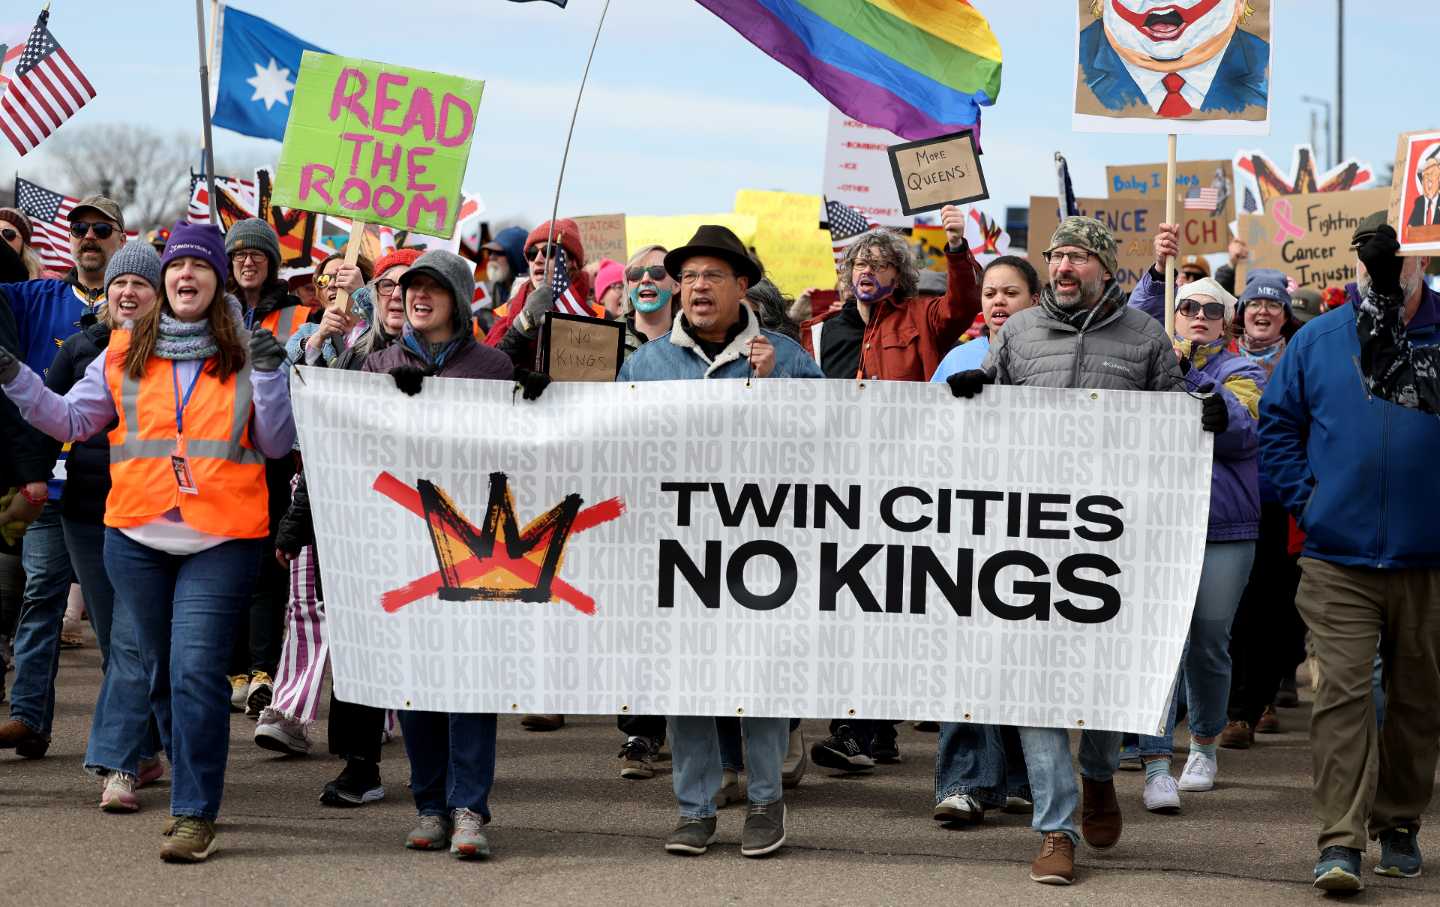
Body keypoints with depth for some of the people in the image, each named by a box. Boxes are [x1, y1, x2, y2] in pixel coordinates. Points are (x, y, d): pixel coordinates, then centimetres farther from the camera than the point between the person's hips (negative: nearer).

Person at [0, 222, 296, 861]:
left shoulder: (245, 354, 4)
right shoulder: (125, 352, 9)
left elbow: (276, 445, 2)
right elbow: (72, 420, 12)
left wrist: (269, 376, -10)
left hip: (221, 542, -3)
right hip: (137, 537, 3)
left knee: (196, 672, -11)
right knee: (157, 672, 11)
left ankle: (195, 814, -7)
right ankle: (192, 788, 28)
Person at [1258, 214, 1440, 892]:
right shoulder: (1319, 340, 5)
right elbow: (1277, 422, 13)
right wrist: (1303, 498, 3)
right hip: (1339, 558, 0)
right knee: (1343, 691, -8)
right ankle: (1340, 842, -10)